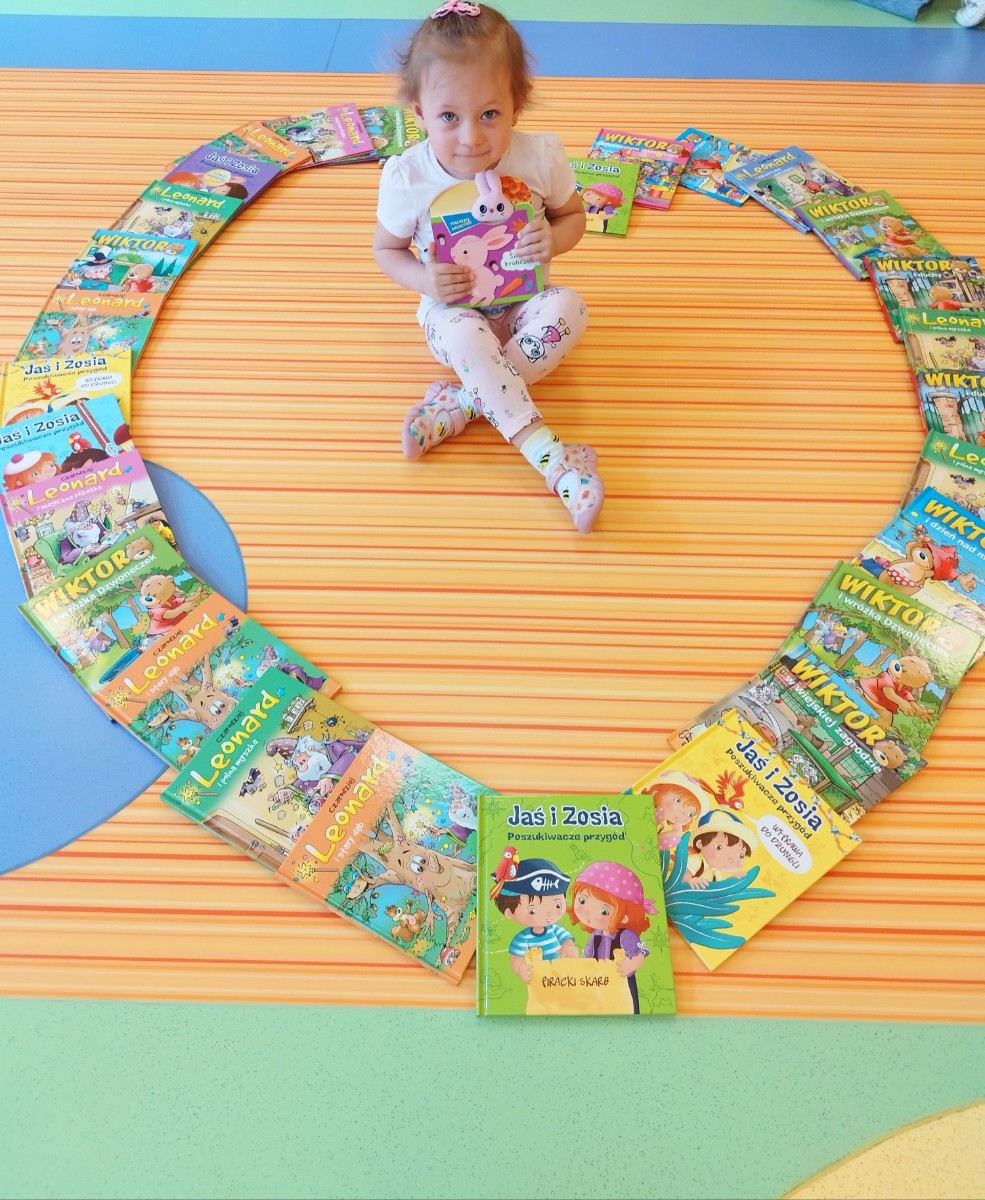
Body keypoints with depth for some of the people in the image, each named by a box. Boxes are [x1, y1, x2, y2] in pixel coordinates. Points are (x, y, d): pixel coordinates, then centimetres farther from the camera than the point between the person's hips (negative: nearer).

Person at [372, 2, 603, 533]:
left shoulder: (540, 158, -15)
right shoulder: (407, 178, -17)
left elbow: (574, 215, 4)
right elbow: (386, 250, -1)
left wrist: (554, 240, -20)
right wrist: (424, 281, -21)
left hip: (523, 302, 2)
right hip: (455, 310, -1)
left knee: (568, 308, -30)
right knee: (467, 339, -36)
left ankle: (461, 402, -26)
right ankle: (552, 457, -36)